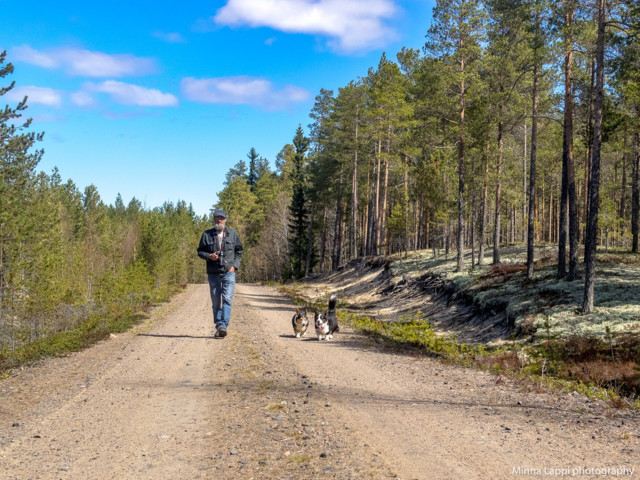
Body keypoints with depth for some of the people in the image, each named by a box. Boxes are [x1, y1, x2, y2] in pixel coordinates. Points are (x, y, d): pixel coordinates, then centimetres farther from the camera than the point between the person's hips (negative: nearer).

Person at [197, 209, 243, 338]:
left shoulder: (233, 233, 7)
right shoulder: (207, 234, 5)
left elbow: (239, 251, 12)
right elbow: (200, 251, 9)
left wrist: (235, 265, -1)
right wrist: (209, 256, -12)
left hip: (229, 272, -1)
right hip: (213, 273, 1)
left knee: (227, 299, -14)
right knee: (216, 302, 6)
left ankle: (223, 326, -18)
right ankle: (218, 327, 15)